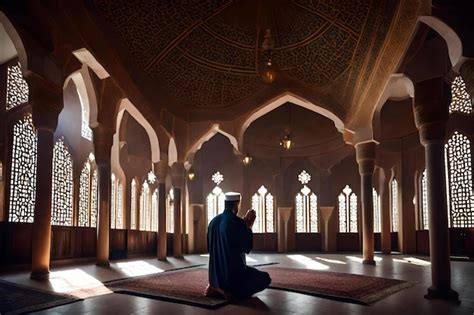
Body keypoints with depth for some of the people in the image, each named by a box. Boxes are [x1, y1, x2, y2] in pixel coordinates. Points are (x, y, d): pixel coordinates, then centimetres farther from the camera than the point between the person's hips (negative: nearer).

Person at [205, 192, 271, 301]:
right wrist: (249, 227, 1)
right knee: (265, 278, 10)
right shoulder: (238, 223, -17)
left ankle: (216, 288, 9)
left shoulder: (213, 221, 3)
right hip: (235, 270, -7)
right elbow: (247, 247, -10)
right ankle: (233, 292, -7)